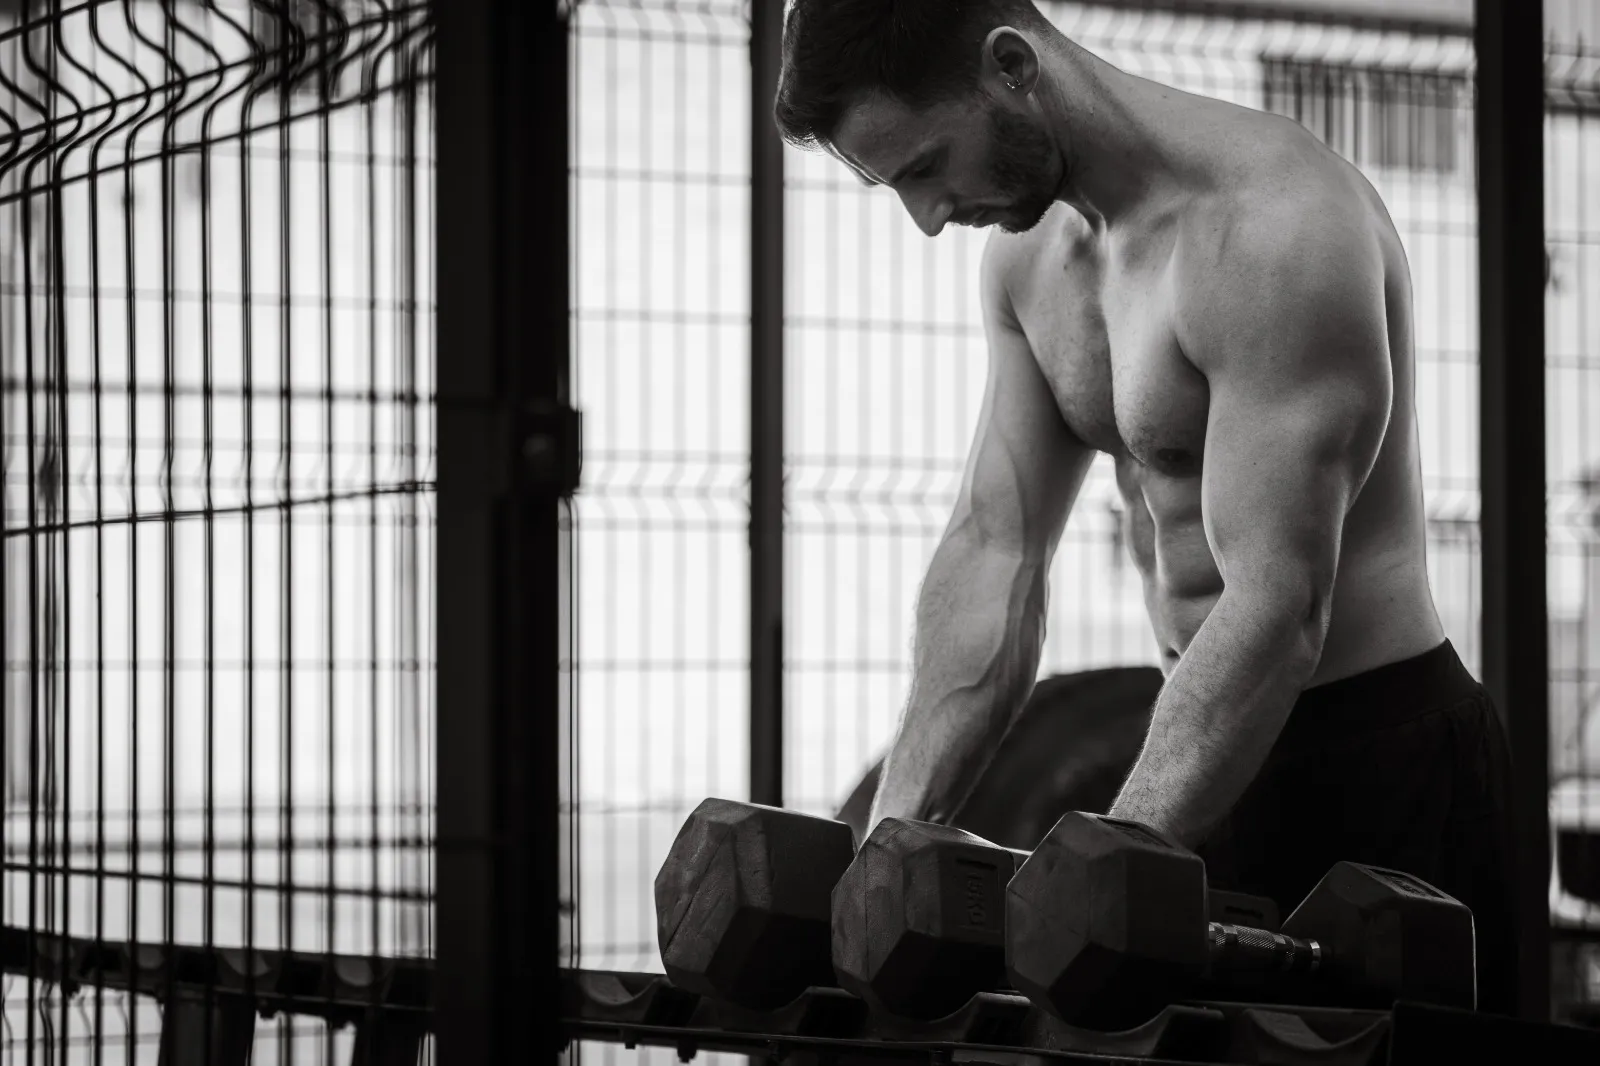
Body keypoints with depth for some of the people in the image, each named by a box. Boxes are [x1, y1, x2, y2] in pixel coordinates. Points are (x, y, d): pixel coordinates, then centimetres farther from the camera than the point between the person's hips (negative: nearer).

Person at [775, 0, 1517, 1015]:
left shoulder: (1272, 228, -23)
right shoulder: (1030, 255, 4)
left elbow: (1279, 610, -29)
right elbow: (995, 551, 4)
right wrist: (893, 834, -7)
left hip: (1379, 756, -8)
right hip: (1214, 741, 8)